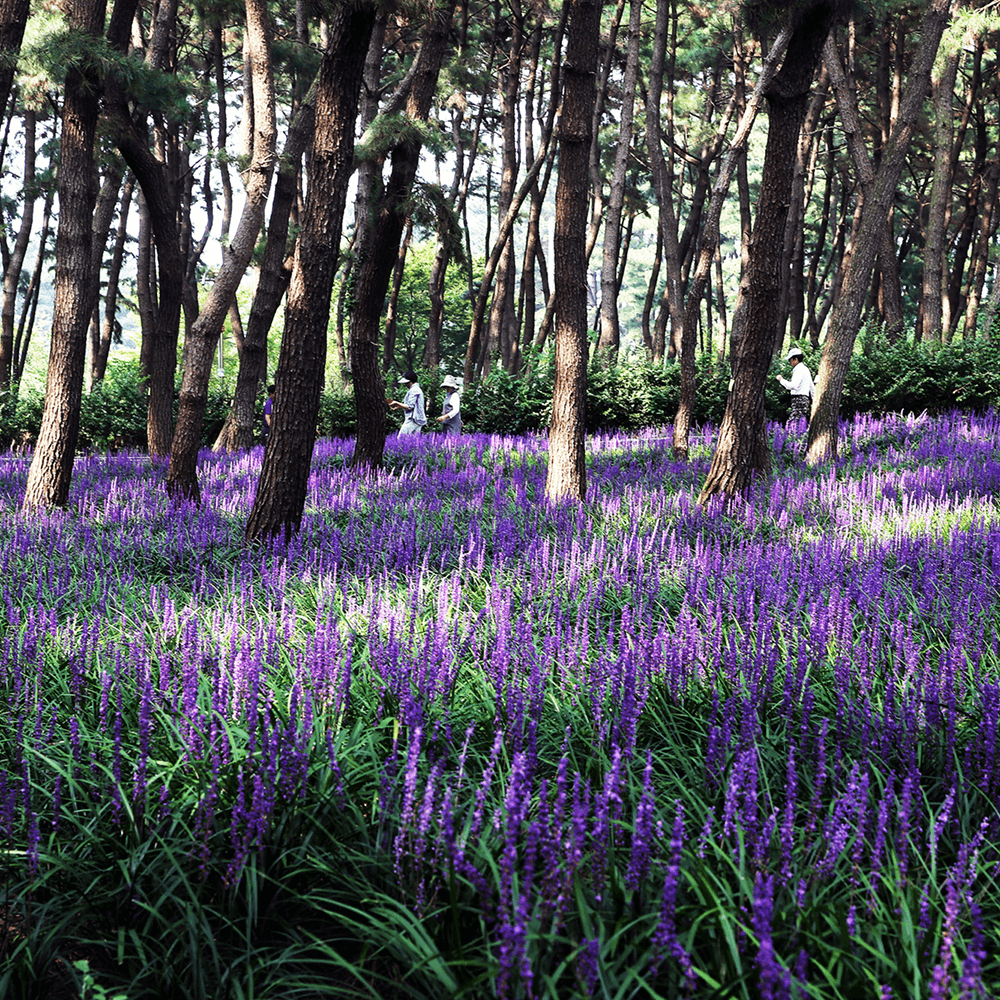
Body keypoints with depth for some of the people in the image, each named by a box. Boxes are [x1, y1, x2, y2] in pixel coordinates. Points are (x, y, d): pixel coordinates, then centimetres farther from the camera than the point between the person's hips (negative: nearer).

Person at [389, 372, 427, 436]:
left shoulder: (413, 390, -11)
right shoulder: (418, 389, 20)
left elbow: (410, 407, -17)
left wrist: (397, 404, -7)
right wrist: (399, 406, 17)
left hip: (413, 420, -10)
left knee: (400, 439, -11)